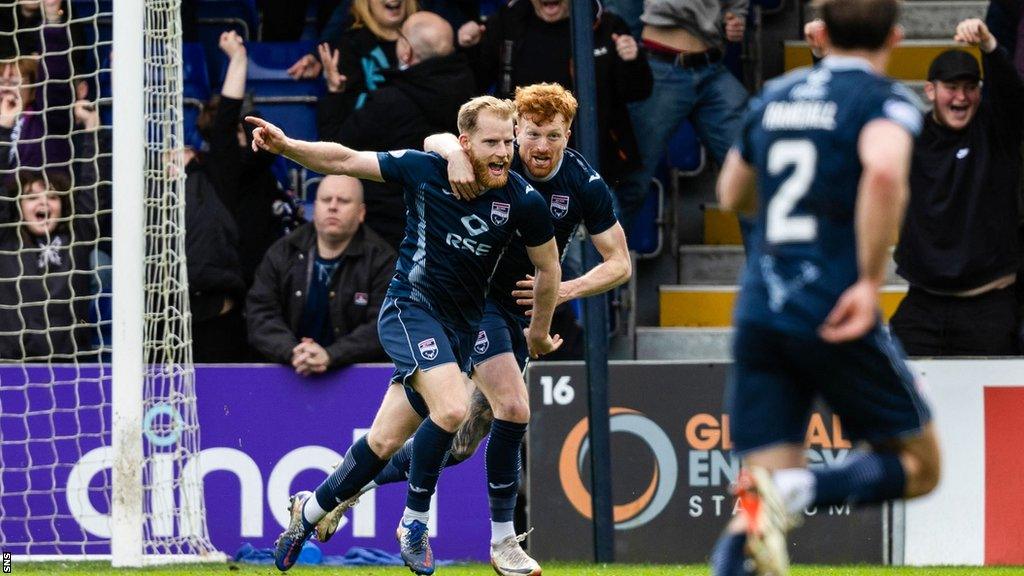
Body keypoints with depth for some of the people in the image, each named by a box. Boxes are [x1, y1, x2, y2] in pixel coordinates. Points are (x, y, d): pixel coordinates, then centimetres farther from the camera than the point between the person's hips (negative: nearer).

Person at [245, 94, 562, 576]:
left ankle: (310, 510, 26)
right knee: (452, 408, -28)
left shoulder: (524, 201, -7)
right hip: (410, 307, -4)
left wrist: (539, 334, 18)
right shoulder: (425, 170, -11)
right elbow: (344, 161, -3)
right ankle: (415, 522, -11)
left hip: (461, 327, 4)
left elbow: (547, 267, 9)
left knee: (386, 442, 5)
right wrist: (284, 145, -16)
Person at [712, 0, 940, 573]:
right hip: (837, 320, -5)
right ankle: (795, 490, -17)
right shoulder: (886, 100, -4)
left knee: (765, 497, 4)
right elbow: (884, 171, -26)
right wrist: (871, 281, -19)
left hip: (759, 313, 5)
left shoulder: (775, 96, 15)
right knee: (919, 466, 11)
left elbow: (733, 193, 30)